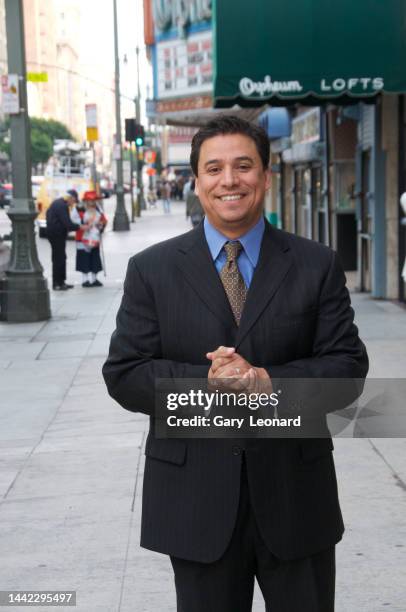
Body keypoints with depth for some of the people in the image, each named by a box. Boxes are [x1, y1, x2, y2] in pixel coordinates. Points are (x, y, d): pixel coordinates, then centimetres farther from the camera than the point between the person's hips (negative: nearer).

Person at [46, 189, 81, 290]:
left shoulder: (57, 203, 13)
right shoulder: (62, 206, -20)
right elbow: (67, 224, -24)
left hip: (54, 233, 11)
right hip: (57, 235, -11)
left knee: (61, 259, 15)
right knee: (58, 259, -6)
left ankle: (61, 282, 20)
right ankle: (57, 284, -2)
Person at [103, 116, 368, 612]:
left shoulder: (317, 266, 2)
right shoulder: (151, 270, 1)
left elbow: (348, 365, -3)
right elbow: (123, 375, -4)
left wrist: (269, 382, -20)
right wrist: (205, 383, -20)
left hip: (296, 495, 1)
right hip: (196, 497, 0)